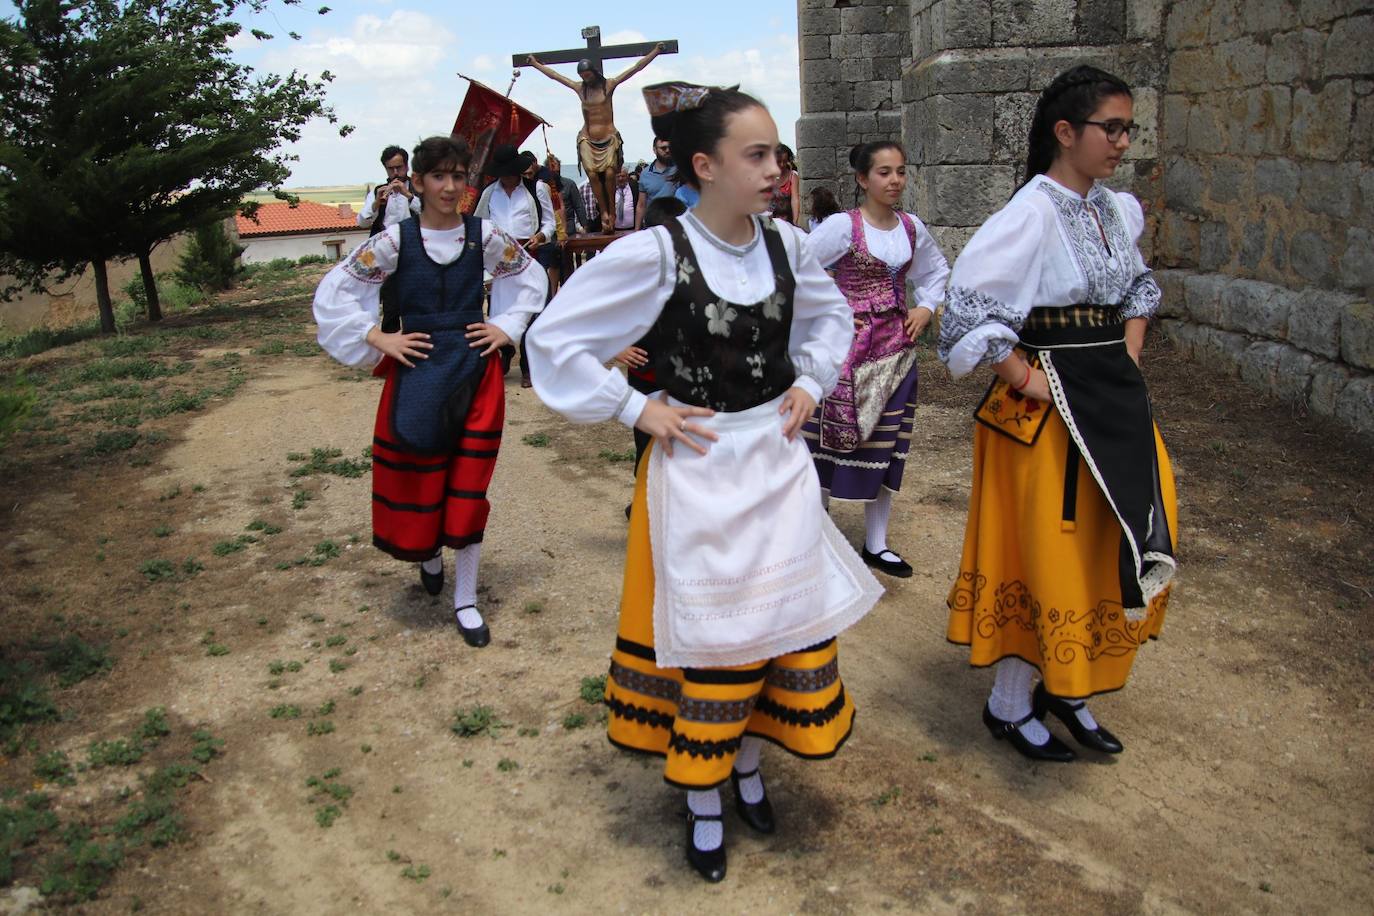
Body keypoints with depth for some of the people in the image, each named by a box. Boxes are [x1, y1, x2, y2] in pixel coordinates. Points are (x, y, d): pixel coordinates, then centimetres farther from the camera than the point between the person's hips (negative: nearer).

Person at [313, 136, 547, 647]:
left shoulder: (485, 236, -1)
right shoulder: (395, 240, -5)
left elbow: (530, 279, 16)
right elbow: (333, 293, -1)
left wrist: (507, 328, 5)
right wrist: (378, 339, -7)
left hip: (476, 374, 1)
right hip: (417, 374, -1)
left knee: (468, 486, 3)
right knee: (416, 486, 7)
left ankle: (465, 601, 15)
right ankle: (428, 553, 42)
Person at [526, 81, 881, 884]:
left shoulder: (785, 245, -1)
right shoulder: (655, 254, -16)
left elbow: (832, 315, 21)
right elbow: (555, 341, -10)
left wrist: (811, 380, 6)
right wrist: (636, 409, -11)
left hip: (780, 463, 5)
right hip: (699, 470, -5)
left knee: (790, 621, 13)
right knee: (711, 639, 6)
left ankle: (749, 765, 39)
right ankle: (704, 807, 27)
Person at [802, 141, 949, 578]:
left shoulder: (912, 227, 6)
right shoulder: (843, 226, -11)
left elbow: (937, 270, 24)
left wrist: (926, 307, 9)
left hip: (898, 347, 6)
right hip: (851, 346, -5)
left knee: (887, 444, 9)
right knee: (835, 440, 0)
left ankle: (876, 544, 20)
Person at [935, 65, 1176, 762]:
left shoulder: (1117, 210, 8)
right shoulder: (1032, 214, -16)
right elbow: (969, 306, -23)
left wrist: (1128, 358, 12)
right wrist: (1024, 379, -18)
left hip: (1114, 401, 8)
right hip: (1050, 409, -8)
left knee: (1113, 552, 14)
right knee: (1044, 553, 1)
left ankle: (1064, 690, 32)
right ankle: (1008, 706, 21)